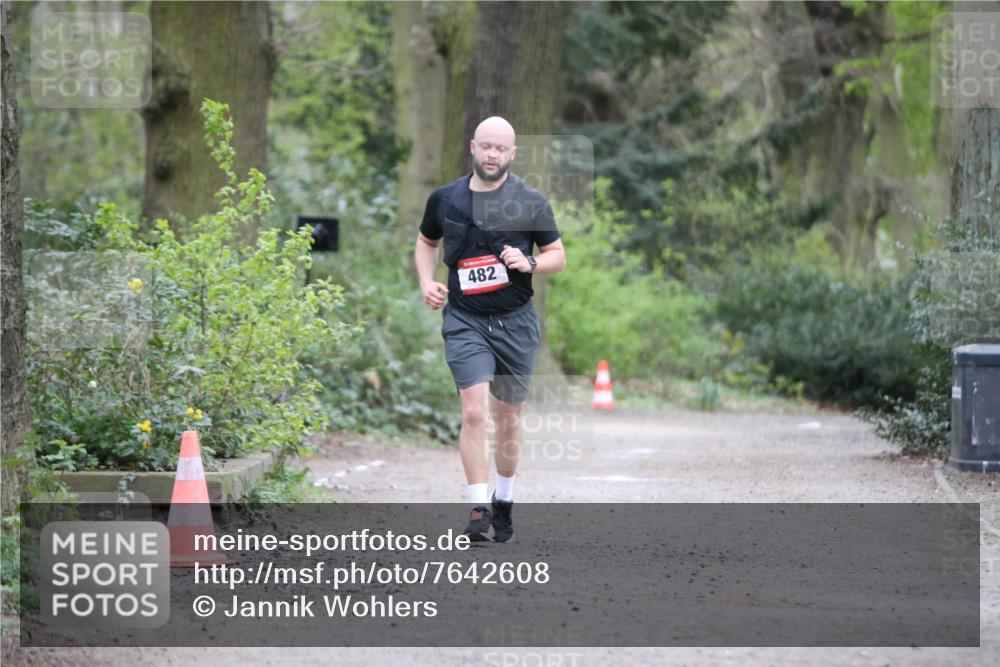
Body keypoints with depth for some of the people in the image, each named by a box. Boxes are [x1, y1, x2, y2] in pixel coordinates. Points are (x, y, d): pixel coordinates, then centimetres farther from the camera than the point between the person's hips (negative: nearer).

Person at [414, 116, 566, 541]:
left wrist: (529, 263, -13)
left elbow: (559, 257, 7)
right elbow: (426, 242, 22)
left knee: (508, 417, 9)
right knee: (474, 412, -16)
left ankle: (504, 500, 28)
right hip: (465, 320, 0)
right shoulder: (445, 200, 3)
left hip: (516, 322, 0)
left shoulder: (531, 202, -1)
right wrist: (426, 282, 5)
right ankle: (478, 509, -15)